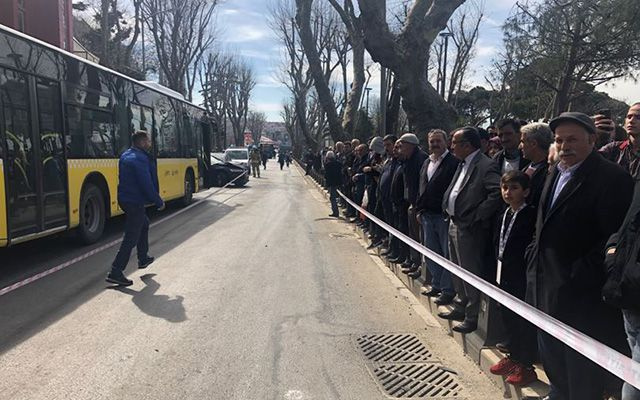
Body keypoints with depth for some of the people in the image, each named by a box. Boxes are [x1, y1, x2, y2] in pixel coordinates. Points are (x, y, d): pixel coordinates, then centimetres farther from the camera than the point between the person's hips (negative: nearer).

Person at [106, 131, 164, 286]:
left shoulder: (125, 156, 10)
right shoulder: (140, 159, -20)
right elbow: (147, 184, -23)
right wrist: (159, 202, -14)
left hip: (125, 198, 10)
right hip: (135, 202, -10)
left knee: (143, 224, 28)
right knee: (131, 238, -4)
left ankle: (143, 259, 38)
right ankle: (115, 272, -3)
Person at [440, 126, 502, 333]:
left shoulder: (486, 166, -17)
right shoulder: (462, 164, 12)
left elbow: (498, 193, -28)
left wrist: (477, 217, -22)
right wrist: (447, 208, 8)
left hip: (469, 229, -9)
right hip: (454, 225, 9)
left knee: (471, 274, 3)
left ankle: (472, 317, 17)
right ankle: (461, 307, 38)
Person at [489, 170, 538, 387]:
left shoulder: (530, 215, -17)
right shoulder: (504, 215, 10)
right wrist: (499, 270, 10)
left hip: (521, 277, -8)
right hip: (504, 274, 8)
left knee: (524, 319, 4)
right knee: (507, 315, 18)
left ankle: (526, 366, 19)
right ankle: (513, 356, 37)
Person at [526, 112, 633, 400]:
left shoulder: (611, 177, -16)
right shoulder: (555, 174, 12)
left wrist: (581, 275, -23)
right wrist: (534, 256, 9)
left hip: (581, 294, -8)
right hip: (547, 286, 8)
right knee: (552, 357, 25)